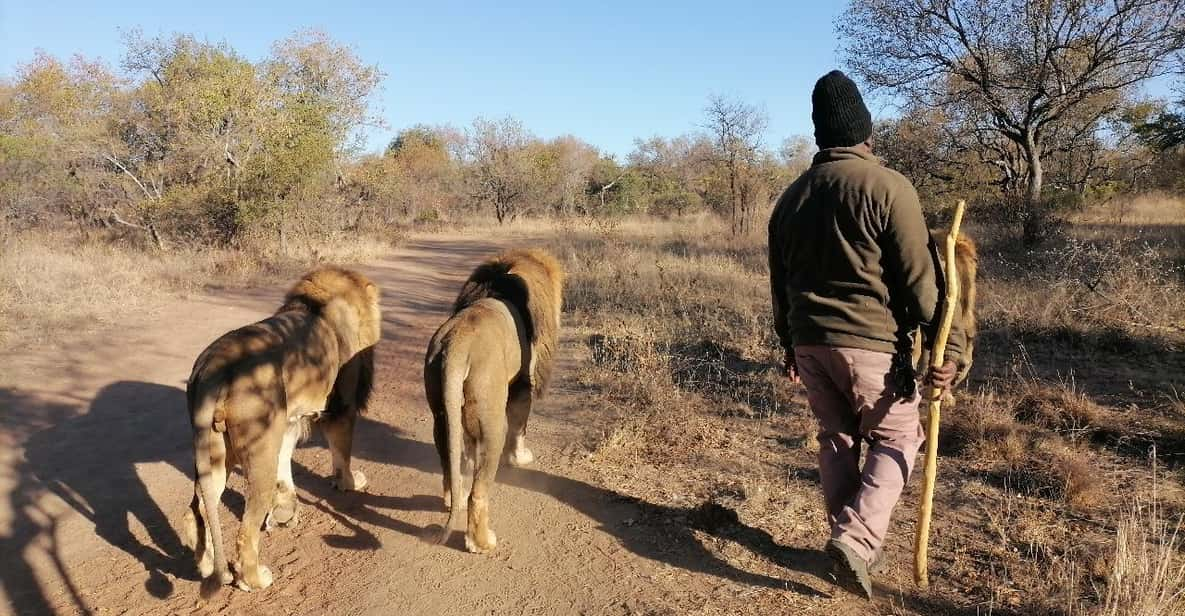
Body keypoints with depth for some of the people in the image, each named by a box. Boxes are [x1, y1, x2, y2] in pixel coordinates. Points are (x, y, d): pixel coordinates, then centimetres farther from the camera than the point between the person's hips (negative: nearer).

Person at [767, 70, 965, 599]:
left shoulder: (791, 196, 9)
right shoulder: (888, 186, -11)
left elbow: (780, 283, 14)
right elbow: (920, 277, -13)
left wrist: (790, 345, 24)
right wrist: (946, 344, -9)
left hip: (810, 342, 6)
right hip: (871, 342, -5)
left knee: (836, 441, 16)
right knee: (896, 438, 10)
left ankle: (850, 543, 25)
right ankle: (857, 538, -5)